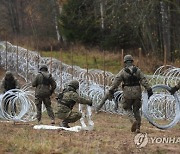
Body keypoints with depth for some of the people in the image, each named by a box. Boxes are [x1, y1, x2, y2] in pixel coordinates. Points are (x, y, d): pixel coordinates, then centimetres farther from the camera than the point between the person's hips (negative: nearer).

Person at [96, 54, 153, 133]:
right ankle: (138, 127, 7)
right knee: (136, 110, 14)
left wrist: (110, 92, -6)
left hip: (127, 93, -2)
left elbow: (116, 82, -8)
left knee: (128, 109, 13)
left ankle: (134, 121, -14)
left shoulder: (123, 72, -3)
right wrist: (149, 90, -5)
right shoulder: (137, 70, 4)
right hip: (137, 93, 3)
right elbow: (144, 80, -3)